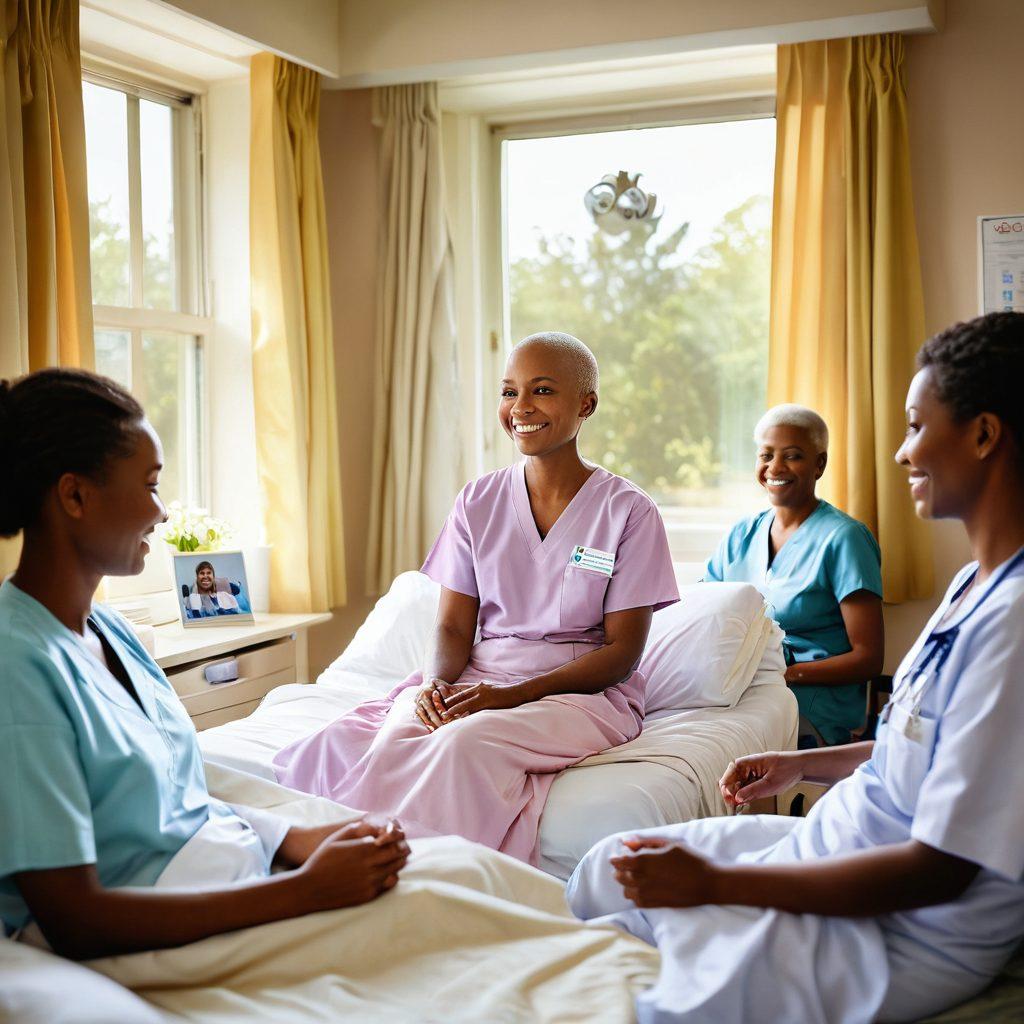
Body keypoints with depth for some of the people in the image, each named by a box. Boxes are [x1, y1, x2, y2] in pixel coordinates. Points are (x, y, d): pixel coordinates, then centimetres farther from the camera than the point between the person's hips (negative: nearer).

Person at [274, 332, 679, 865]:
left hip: (584, 690, -3)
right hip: (479, 677, 3)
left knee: (465, 740, -34)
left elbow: (623, 650, -5)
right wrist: (435, 683, -17)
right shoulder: (479, 501, 9)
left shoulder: (629, 511, -2)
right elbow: (453, 627, 7)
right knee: (396, 737, -32)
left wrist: (514, 695, -18)